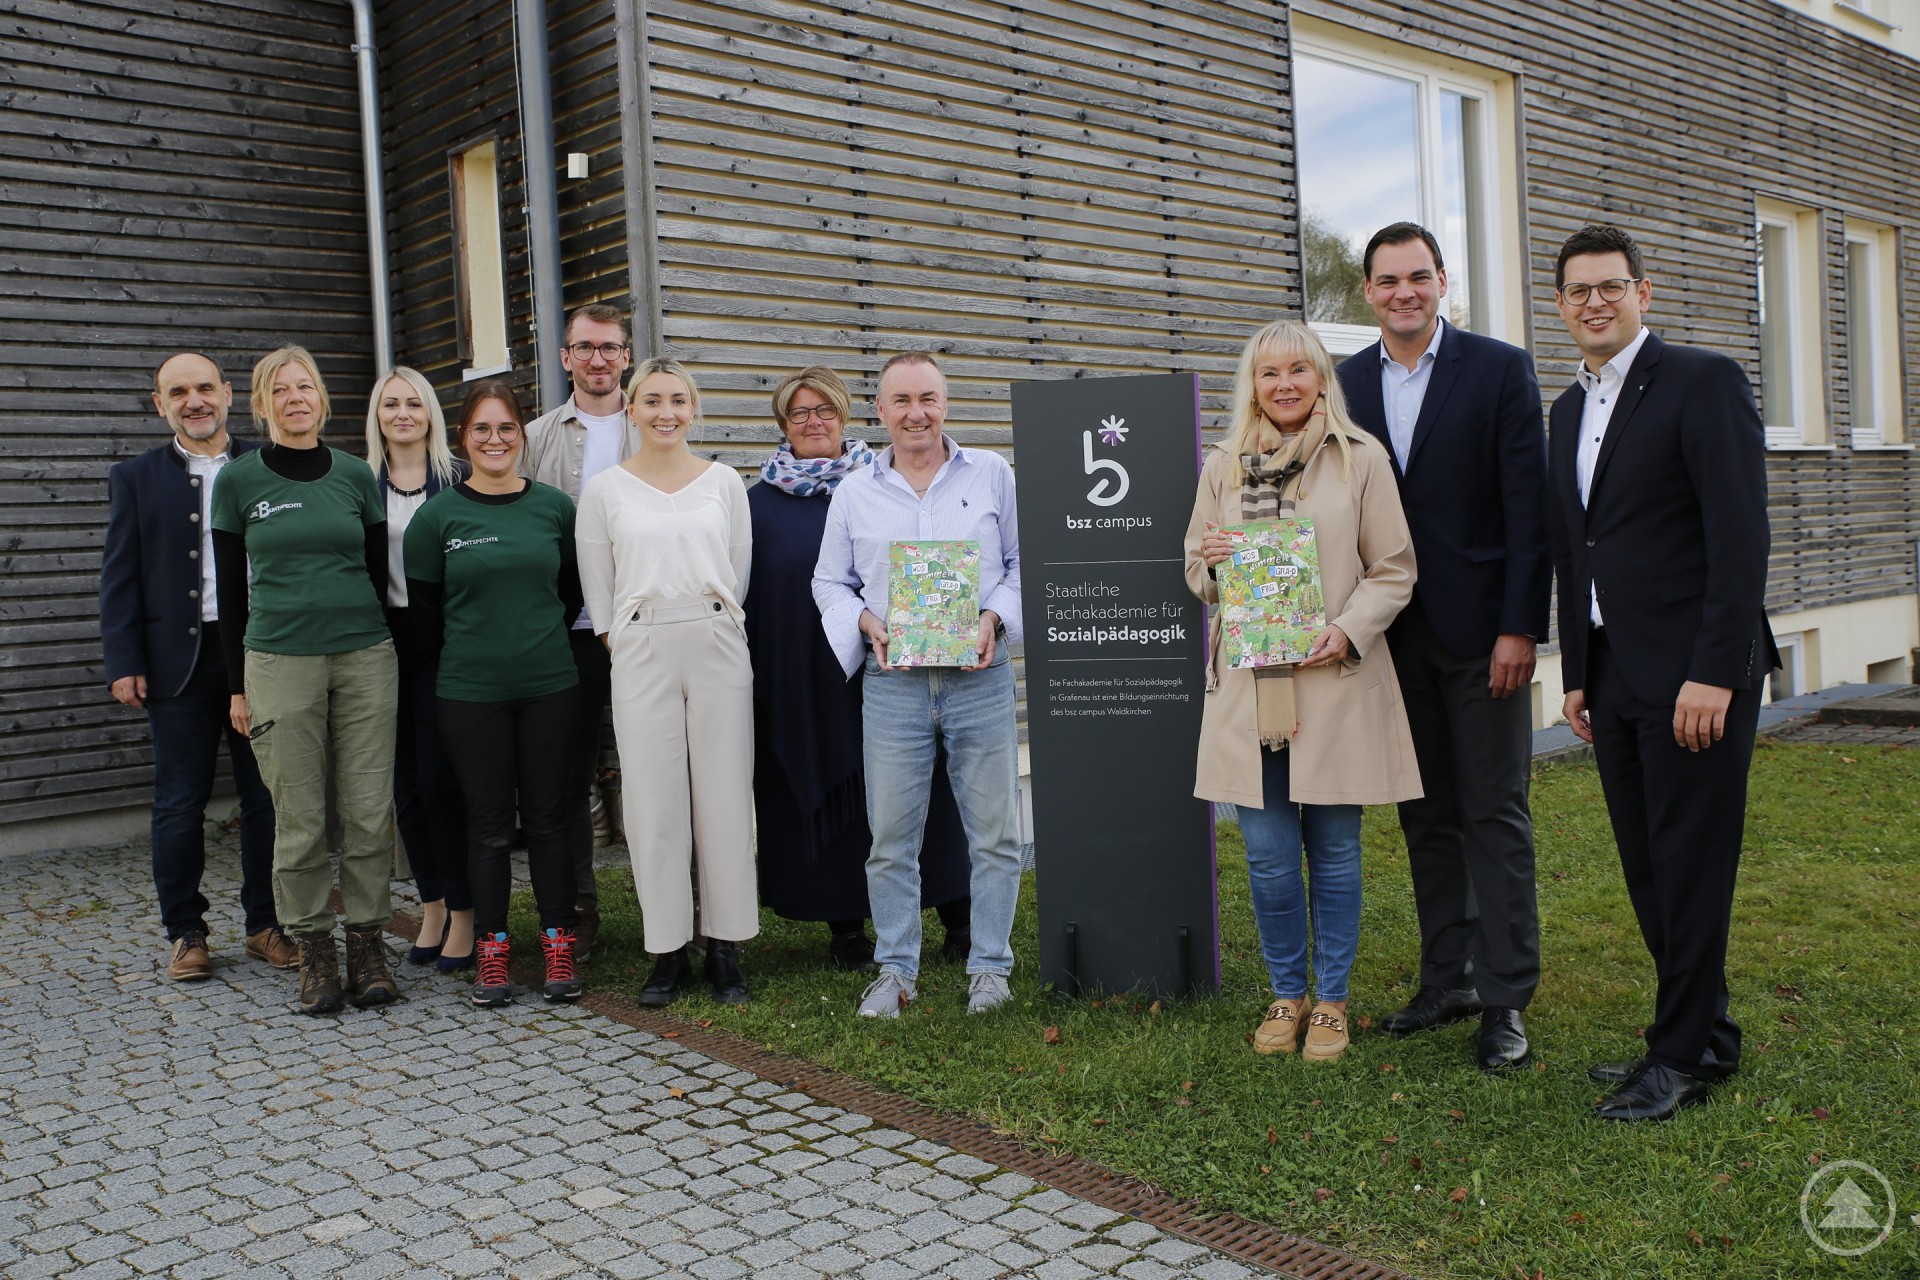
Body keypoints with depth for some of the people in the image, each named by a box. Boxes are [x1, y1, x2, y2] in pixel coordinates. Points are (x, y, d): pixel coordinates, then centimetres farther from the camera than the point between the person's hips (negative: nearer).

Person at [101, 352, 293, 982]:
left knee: (266, 798, 6)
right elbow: (121, 577, 5)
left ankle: (266, 924, 18)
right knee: (179, 804, 5)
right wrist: (123, 662, -4)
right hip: (179, 659, 0)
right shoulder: (135, 478, 8)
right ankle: (185, 934, 17)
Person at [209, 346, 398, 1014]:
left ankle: (368, 942, 12)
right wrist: (238, 684, 4)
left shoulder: (356, 475, 8)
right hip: (279, 660, -1)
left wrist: (382, 652, 10)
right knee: (300, 817, 0)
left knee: (369, 809, 1)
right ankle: (315, 951, 12)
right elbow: (231, 589, 6)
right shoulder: (238, 481, 4)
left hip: (365, 657, 2)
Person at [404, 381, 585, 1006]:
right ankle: (492, 951, 16)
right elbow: (423, 610, 5)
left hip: (548, 686, 1)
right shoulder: (438, 516, -1)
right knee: (489, 822, 6)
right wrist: (459, 664, 8)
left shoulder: (554, 506, 3)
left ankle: (558, 946, 15)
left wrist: (538, 645, 10)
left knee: (548, 818, 6)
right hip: (470, 694, -1)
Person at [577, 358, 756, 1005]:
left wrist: (715, 625, 9)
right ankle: (667, 952, 10)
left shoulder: (725, 482, 8)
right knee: (654, 801, 0)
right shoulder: (605, 489, 6)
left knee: (725, 796, 1)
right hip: (640, 652, 0)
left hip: (717, 644, 1)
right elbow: (596, 582, 9)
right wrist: (617, 641, 4)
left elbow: (739, 568, 13)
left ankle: (724, 947, 11)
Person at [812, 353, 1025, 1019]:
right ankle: (895, 970, 17)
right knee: (891, 835, 3)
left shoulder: (993, 475, 7)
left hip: (980, 677, 0)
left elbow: (1025, 562, 8)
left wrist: (995, 619, -9)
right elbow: (830, 583, 13)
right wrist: (867, 623, -6)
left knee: (993, 830, 3)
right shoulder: (854, 492, 9)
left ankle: (989, 966, 17)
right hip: (893, 682, 1)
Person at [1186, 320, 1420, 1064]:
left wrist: (1348, 629, -13)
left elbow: (1394, 569, 3)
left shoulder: (1362, 459, 3)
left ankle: (1331, 1000, 22)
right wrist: (1210, 561, -8)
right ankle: (1286, 994, 23)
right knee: (1268, 855, 4)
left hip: (1336, 683, -2)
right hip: (1249, 686, 2)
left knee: (1334, 850, 6)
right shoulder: (1222, 466, 10)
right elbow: (1196, 574, 15)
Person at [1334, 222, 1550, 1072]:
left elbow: (1528, 508, -6)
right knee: (1426, 816, 11)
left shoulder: (1499, 370, -2)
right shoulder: (1345, 385, 8)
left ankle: (1506, 998, 10)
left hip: (1480, 633, -4)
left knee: (1495, 814, 1)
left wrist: (1519, 627, -12)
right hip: (1393, 636, 4)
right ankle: (1447, 977, 23)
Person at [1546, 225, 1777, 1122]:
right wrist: (1576, 674, 15)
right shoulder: (1570, 409, 16)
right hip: (1612, 676, 7)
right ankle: (1706, 1036, 24)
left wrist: (1713, 673, -19)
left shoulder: (1704, 382, -7)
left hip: (1694, 675, -7)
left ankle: (1682, 1055, 11)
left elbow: (1740, 536, -14)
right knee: (1647, 870, 11)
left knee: (1691, 867, -1)